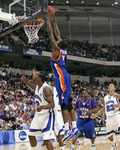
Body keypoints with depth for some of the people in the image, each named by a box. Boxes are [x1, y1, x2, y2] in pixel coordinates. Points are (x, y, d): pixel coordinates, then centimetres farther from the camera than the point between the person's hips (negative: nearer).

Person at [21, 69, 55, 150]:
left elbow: (52, 104, -27)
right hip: (38, 114, 9)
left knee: (46, 139, -15)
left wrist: (42, 107, -45)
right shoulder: (37, 86, 3)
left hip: (47, 115, -9)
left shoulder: (46, 88, -23)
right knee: (31, 135, 13)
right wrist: (26, 81, 18)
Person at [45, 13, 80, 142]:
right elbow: (57, 34, 26)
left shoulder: (57, 49, -3)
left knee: (64, 104, -12)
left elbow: (51, 34, -1)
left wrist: (48, 20, 7)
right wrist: (54, 21, 31)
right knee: (68, 104, 8)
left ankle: (67, 130, -16)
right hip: (65, 77, 9)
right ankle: (75, 128, 7)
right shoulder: (63, 50, 16)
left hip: (61, 77, -9)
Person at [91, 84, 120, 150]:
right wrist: (95, 115, 14)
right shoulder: (105, 98, 15)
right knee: (109, 134, 11)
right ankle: (114, 144, 39)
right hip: (109, 117, 5)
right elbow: (103, 109, 21)